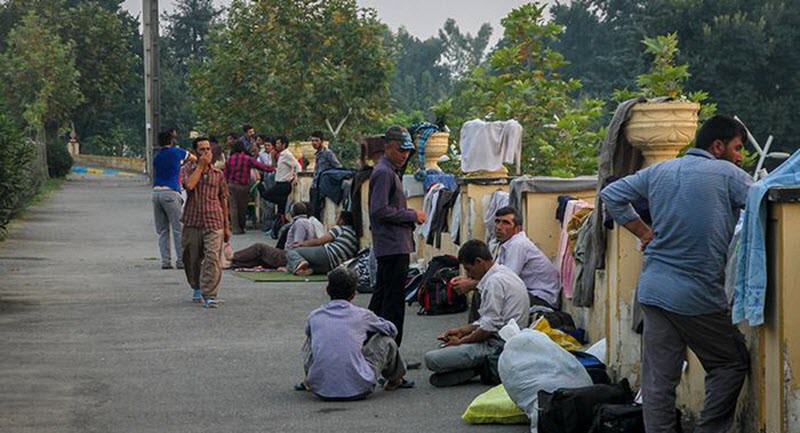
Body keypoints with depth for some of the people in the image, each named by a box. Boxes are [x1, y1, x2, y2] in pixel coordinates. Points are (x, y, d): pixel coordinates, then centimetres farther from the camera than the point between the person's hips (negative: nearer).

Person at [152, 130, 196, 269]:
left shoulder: (156, 157, 16)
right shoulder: (176, 152, 2)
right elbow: (194, 158, 17)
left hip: (156, 192, 6)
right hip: (170, 192, -6)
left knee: (162, 230, 8)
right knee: (178, 229, -2)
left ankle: (165, 260, 4)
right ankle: (181, 260, -4)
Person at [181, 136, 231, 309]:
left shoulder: (218, 174, 9)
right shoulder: (188, 169, 5)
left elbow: (223, 200, 14)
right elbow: (189, 185, -18)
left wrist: (226, 226, 14)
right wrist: (201, 165, -10)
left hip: (214, 223, 0)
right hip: (192, 221, 0)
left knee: (212, 257, -15)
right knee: (192, 259, 11)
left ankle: (210, 296, -19)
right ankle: (197, 288, 36)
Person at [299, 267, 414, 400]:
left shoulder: (314, 316, 5)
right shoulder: (362, 315, 0)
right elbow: (392, 330, 21)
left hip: (320, 390, 2)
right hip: (358, 389, -2)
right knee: (385, 339, 18)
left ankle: (309, 382, 41)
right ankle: (395, 380, 42)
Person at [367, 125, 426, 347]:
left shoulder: (390, 171, 19)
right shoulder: (384, 173, -13)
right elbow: (381, 211, -21)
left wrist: (411, 215, 11)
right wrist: (412, 216, -14)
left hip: (392, 247, 11)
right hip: (393, 247, -11)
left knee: (382, 296, 16)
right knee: (394, 299, -8)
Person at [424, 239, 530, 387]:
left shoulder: (495, 281, -18)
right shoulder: (503, 274, 15)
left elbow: (490, 325, -19)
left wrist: (461, 341, -7)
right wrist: (462, 330, 13)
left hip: (497, 346, -11)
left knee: (431, 359, -18)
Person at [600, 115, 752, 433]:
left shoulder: (659, 171, 11)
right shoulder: (726, 174, -6)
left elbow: (611, 195, 16)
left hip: (654, 288, 6)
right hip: (699, 296, -6)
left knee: (658, 380, 5)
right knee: (732, 364, 12)